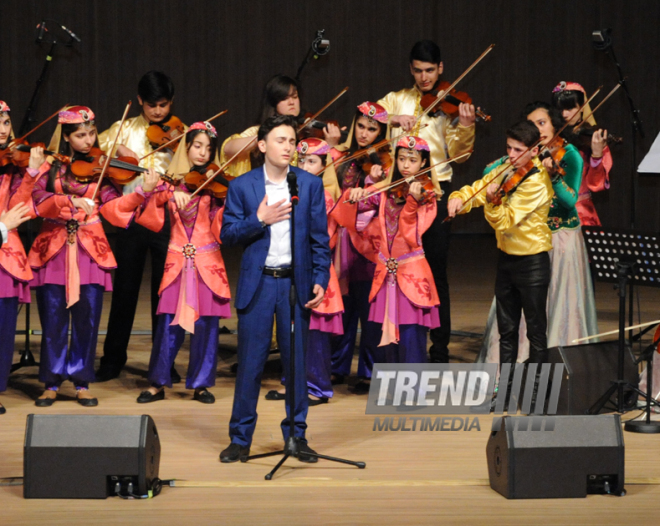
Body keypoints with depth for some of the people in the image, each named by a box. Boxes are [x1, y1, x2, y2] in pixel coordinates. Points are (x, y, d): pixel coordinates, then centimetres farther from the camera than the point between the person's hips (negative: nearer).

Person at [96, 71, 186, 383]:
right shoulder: (125, 129, 7)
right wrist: (116, 148, -16)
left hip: (166, 216, -1)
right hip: (132, 214, 1)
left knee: (165, 290, 2)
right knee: (125, 288, 6)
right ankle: (113, 359, 17)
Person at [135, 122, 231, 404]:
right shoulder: (172, 180, 8)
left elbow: (222, 223, -8)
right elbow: (151, 201, -9)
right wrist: (171, 193, -25)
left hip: (206, 260, 0)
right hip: (177, 260, 0)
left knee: (205, 322, 0)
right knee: (169, 322, -2)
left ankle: (201, 383, 10)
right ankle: (158, 383, 8)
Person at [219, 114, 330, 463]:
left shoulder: (311, 184, 4)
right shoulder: (241, 186, 2)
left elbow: (320, 238, 5)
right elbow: (227, 235, -1)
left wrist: (321, 281, -3)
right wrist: (259, 220, -16)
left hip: (296, 284, 1)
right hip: (257, 284, -1)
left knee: (297, 362, 4)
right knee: (250, 363, 1)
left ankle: (296, 436, 14)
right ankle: (240, 438, 9)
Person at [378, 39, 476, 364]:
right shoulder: (397, 100, 12)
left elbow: (458, 155, -2)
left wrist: (466, 127, -19)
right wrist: (391, 118, -19)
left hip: (434, 192, -1)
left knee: (436, 270, -2)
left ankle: (440, 349, 5)